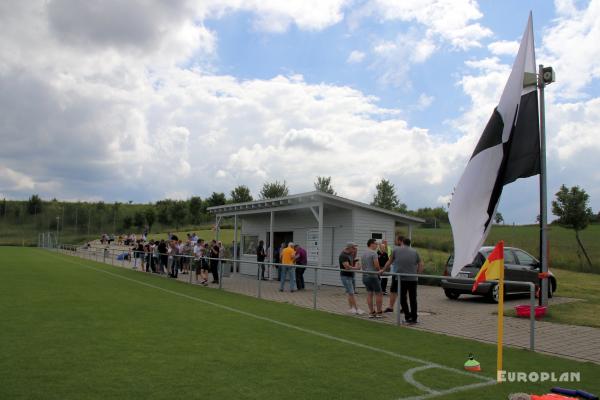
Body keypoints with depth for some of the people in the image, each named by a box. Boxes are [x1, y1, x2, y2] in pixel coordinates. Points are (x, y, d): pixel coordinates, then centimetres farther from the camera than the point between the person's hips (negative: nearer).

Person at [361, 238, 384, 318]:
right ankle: (379, 312, 4)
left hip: (365, 276, 8)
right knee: (379, 294, 2)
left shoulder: (363, 254, 15)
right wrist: (380, 270, 2)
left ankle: (371, 312, 9)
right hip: (373, 276, -8)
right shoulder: (373, 253, -12)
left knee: (369, 294, 9)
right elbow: (376, 265, -16)